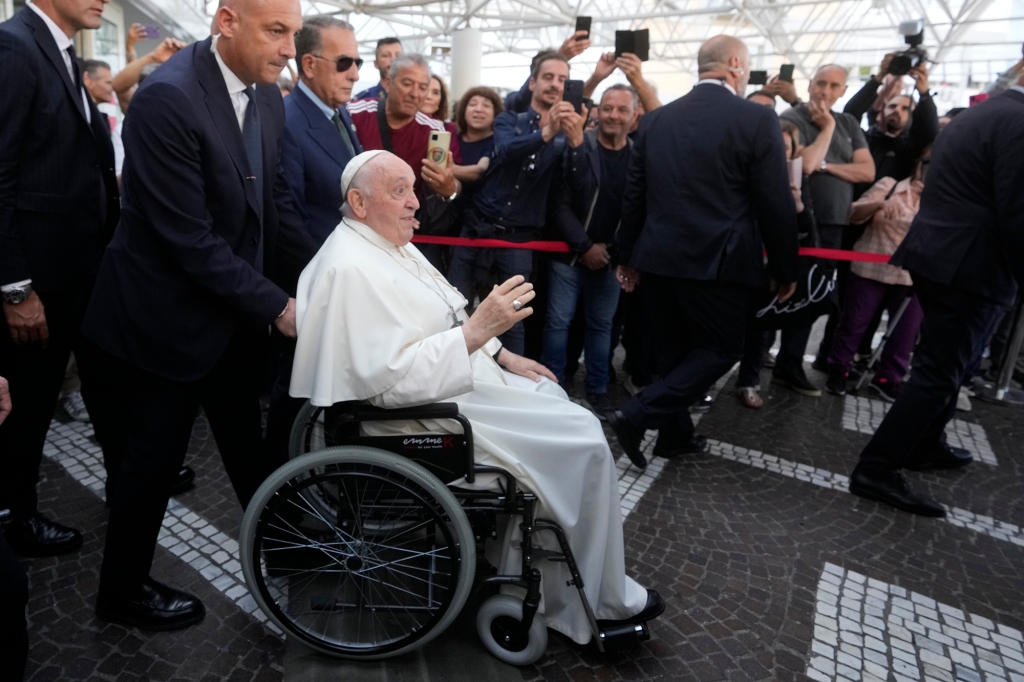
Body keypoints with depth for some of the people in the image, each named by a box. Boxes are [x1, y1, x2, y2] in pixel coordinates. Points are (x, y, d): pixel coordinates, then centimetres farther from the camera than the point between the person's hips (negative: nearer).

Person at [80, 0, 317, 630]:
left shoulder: (267, 96, 0)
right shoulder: (169, 98, -24)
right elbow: (193, 241, -26)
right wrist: (276, 306, -20)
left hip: (233, 312, 7)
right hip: (166, 316, -7)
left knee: (247, 439, 22)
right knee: (153, 457, 11)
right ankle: (124, 590, 36)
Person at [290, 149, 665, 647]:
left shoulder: (392, 244, 12)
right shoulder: (352, 269, -21)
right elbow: (395, 379, -28)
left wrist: (500, 354, 9)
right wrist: (480, 328, -29)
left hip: (455, 379, 11)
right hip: (421, 414, -11)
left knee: (550, 397, 14)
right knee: (582, 439, -11)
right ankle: (600, 602, 8)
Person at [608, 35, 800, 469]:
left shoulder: (656, 119, 7)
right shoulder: (757, 120, -8)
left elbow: (634, 195, 9)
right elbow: (776, 205, -7)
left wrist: (627, 256, 17)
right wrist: (785, 270, 3)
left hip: (659, 256, 6)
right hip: (717, 261, -6)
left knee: (675, 347, 18)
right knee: (721, 349, 9)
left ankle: (675, 433, 27)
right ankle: (637, 415, -2)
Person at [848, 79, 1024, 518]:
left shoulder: (975, 114, 14)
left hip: (939, 255, 10)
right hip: (970, 266, -10)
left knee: (943, 363, 21)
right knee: (940, 371, -4)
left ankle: (926, 447, 34)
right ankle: (877, 469, -1)